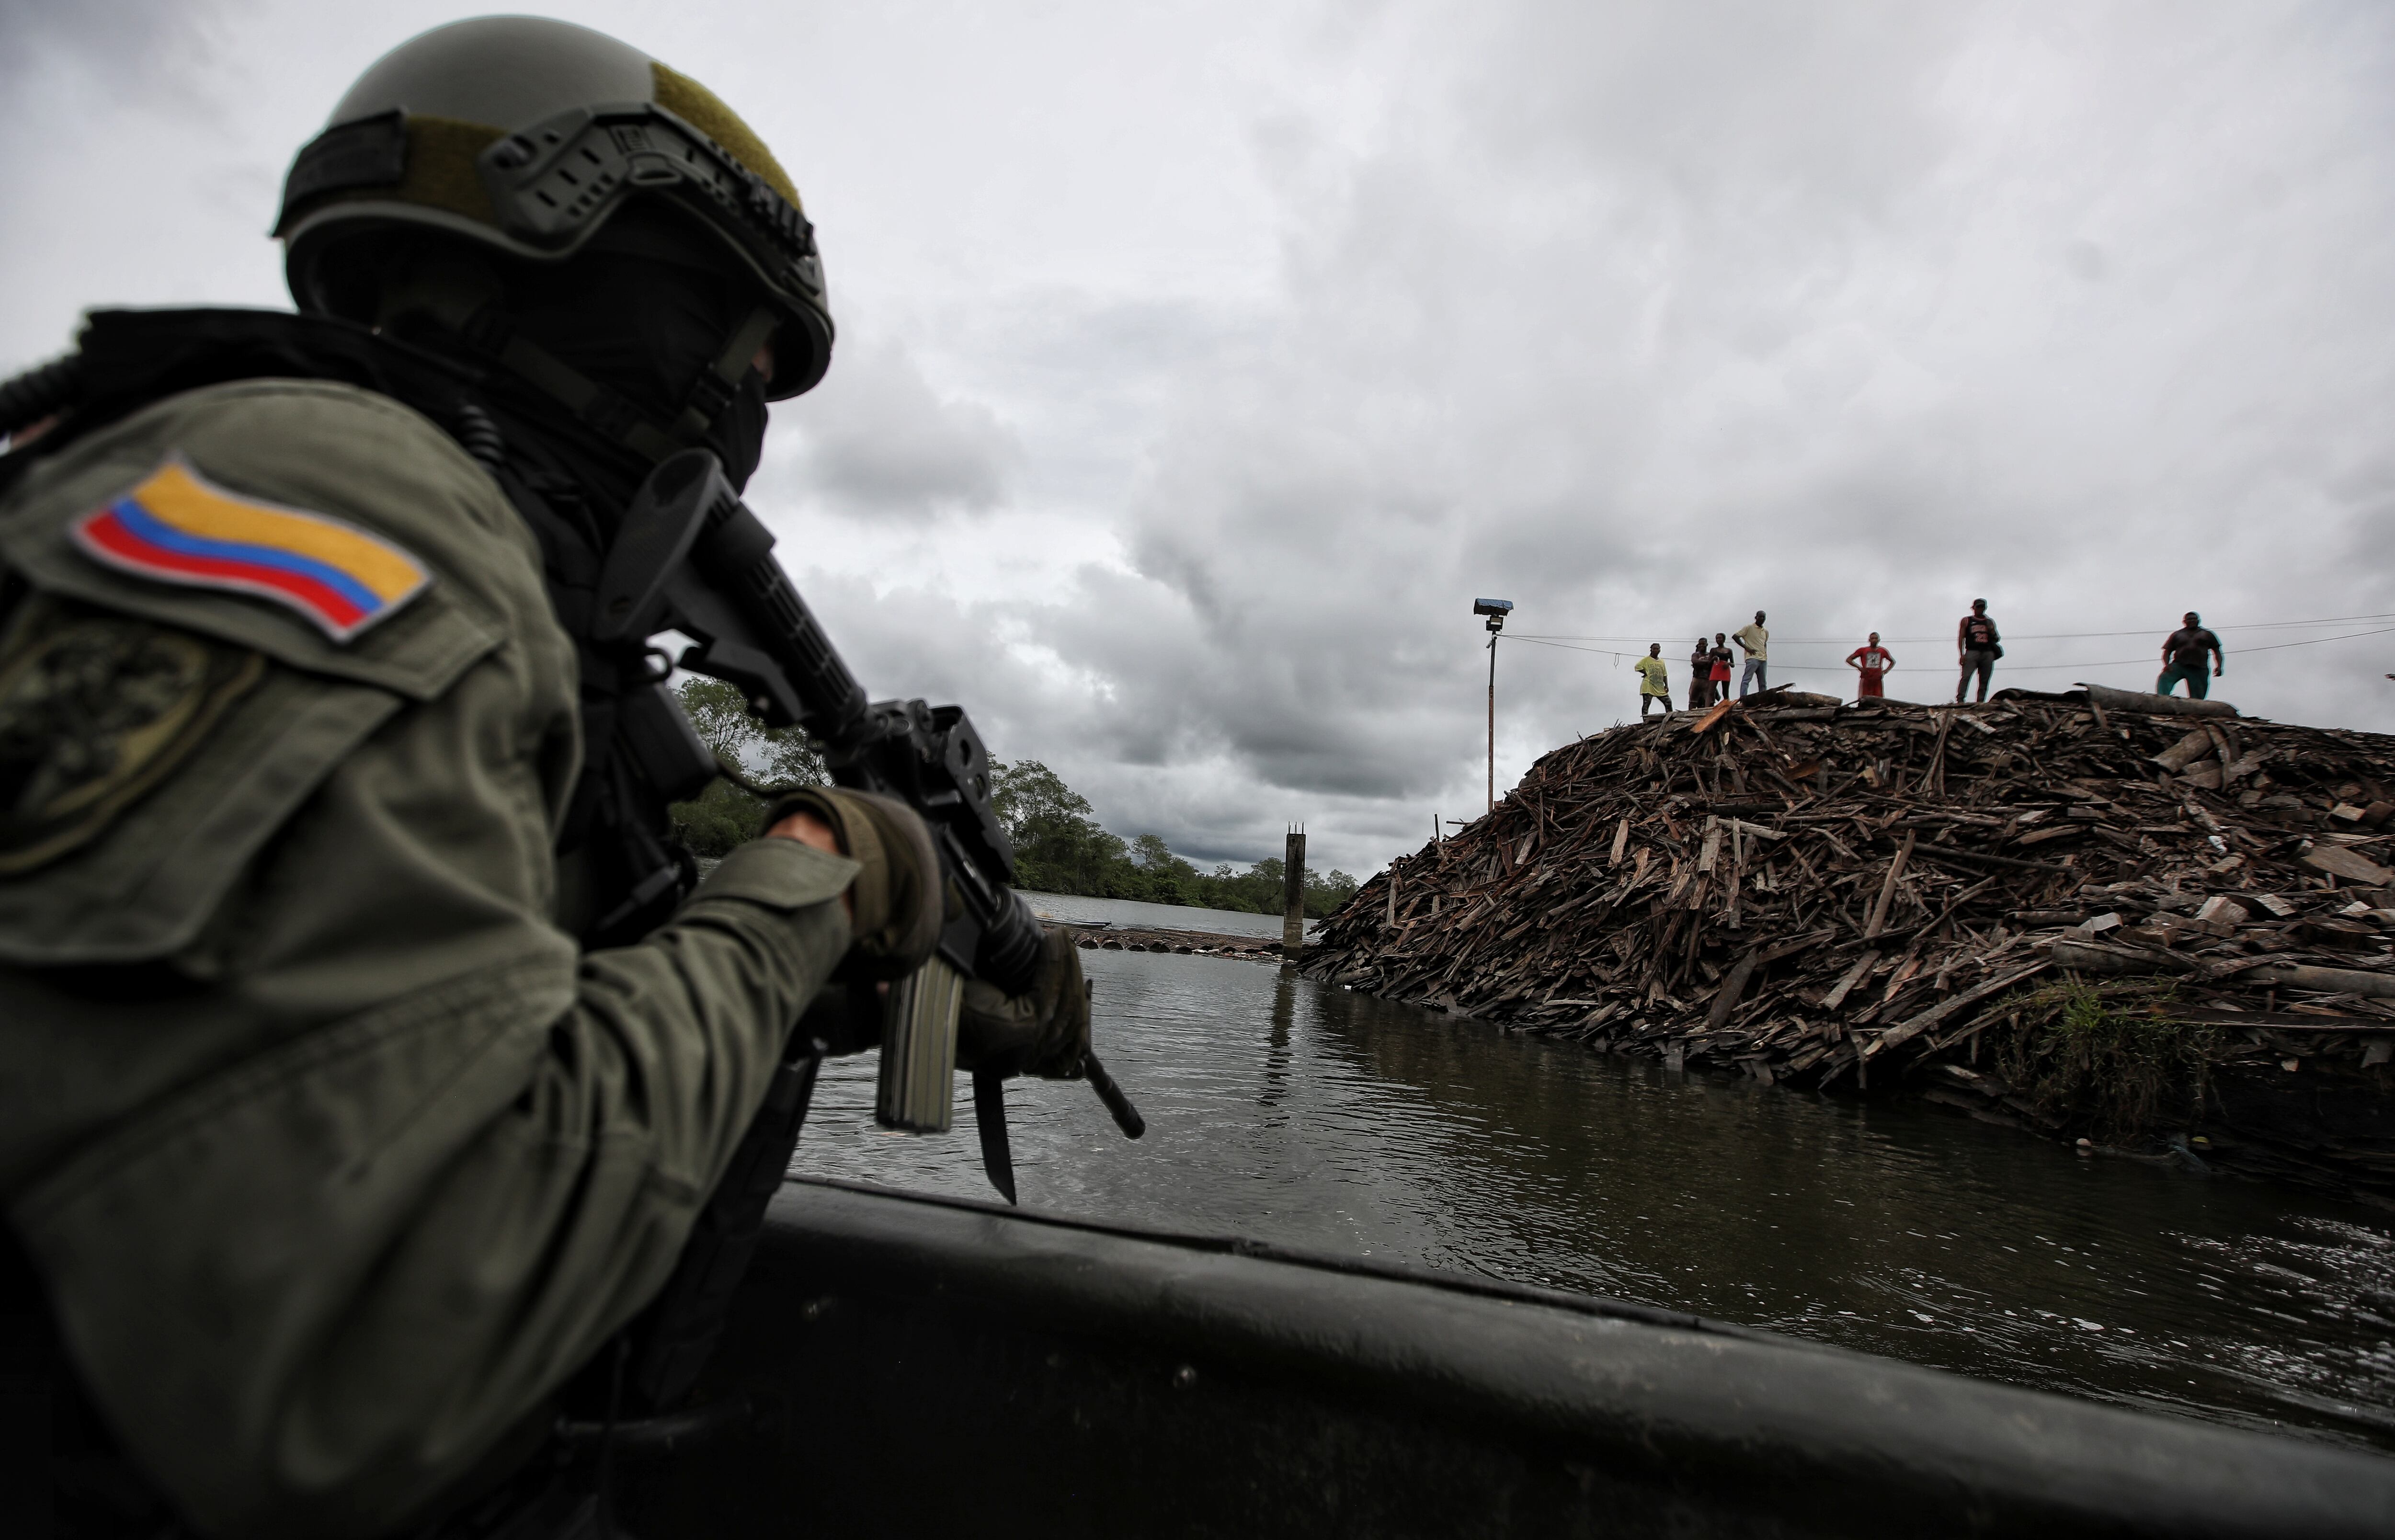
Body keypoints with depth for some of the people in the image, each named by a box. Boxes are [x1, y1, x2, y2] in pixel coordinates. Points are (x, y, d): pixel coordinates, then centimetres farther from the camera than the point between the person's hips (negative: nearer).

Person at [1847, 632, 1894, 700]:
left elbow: (1893, 662, 24)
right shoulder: (1863, 650, 3)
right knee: (1863, 700, -3)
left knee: (1879, 700, -3)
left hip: (1878, 679, 2)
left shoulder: (1883, 651, 10)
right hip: (1866, 679, -2)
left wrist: (1885, 671, 6)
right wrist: (1859, 668, -12)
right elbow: (1849, 660, 0)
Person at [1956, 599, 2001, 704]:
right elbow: (1961, 638, 4)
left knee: (1985, 680, 0)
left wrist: (1993, 633, -1)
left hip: (1988, 653, 4)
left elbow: (1997, 640, 24)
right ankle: (1960, 701, -24)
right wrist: (1962, 655, -7)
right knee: (1966, 677, -18)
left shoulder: (1990, 622, 20)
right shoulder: (1966, 621, 11)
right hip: (1972, 652, -4)